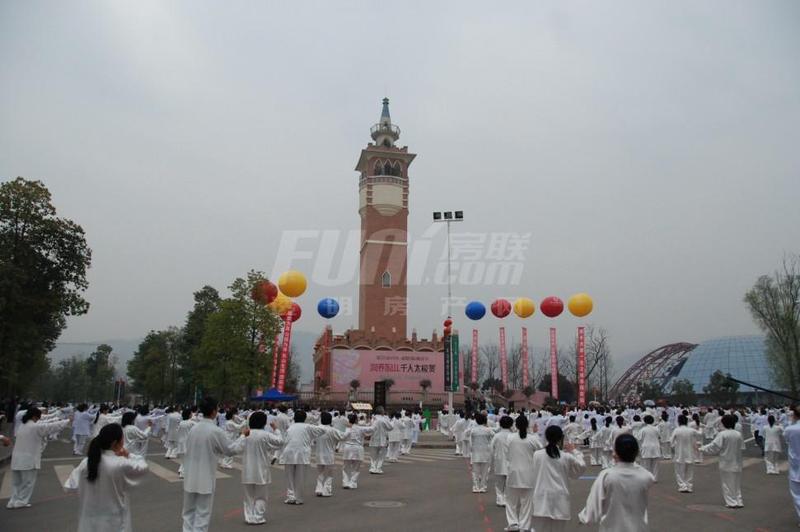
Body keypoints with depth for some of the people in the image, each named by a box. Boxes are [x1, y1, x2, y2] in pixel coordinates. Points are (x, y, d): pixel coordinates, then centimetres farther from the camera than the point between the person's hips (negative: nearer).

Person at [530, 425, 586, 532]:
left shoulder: (537, 455, -5)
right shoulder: (567, 457, -6)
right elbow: (581, 467, 10)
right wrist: (574, 451, 21)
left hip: (542, 501, 0)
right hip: (559, 502, 0)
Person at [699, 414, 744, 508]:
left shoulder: (722, 434, -17)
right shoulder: (738, 434, -2)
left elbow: (714, 446, -16)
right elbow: (739, 447, 11)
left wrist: (702, 448, -4)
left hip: (726, 463, -5)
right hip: (736, 463, 5)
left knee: (727, 483, 7)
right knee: (737, 483, 16)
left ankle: (732, 502, 8)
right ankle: (738, 501, 17)